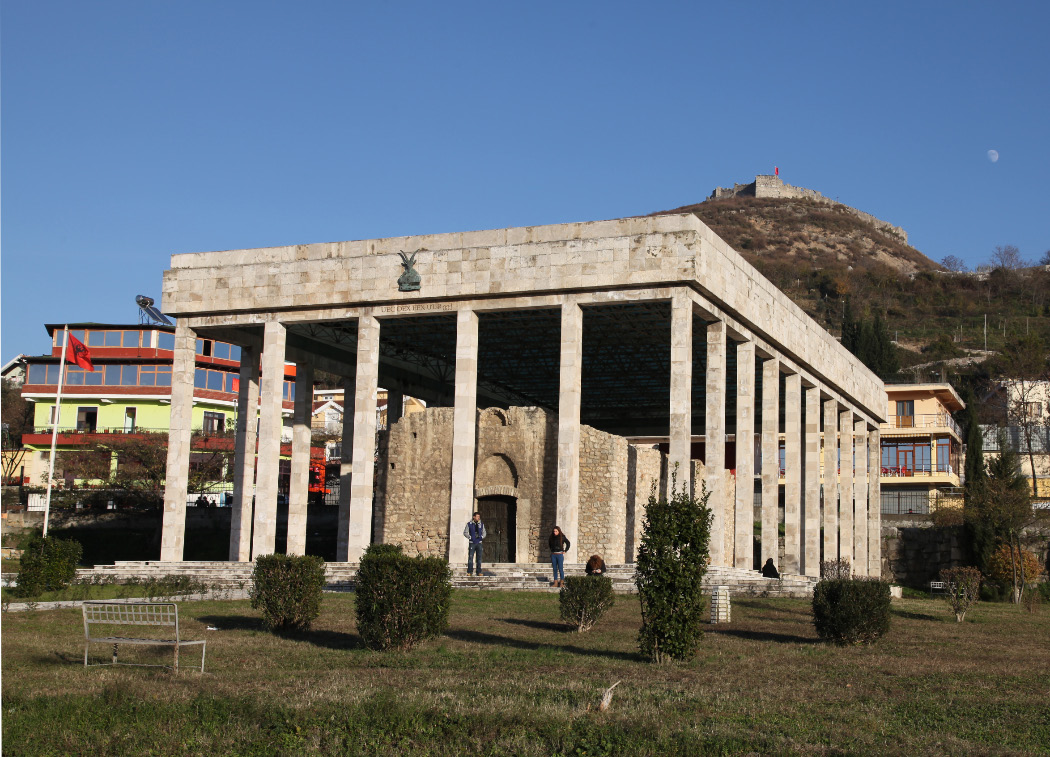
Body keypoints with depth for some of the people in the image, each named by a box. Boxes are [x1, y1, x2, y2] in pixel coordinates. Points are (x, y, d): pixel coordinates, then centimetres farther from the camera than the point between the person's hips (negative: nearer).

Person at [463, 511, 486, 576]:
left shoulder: (481, 524, 10)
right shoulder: (469, 524, 2)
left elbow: (484, 532, 18)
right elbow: (465, 532, 5)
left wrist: (482, 537, -2)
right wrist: (470, 537, -8)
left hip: (479, 543, 3)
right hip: (472, 543, -3)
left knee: (479, 558, 4)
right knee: (470, 557, -7)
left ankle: (479, 572, 8)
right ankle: (469, 572, -2)